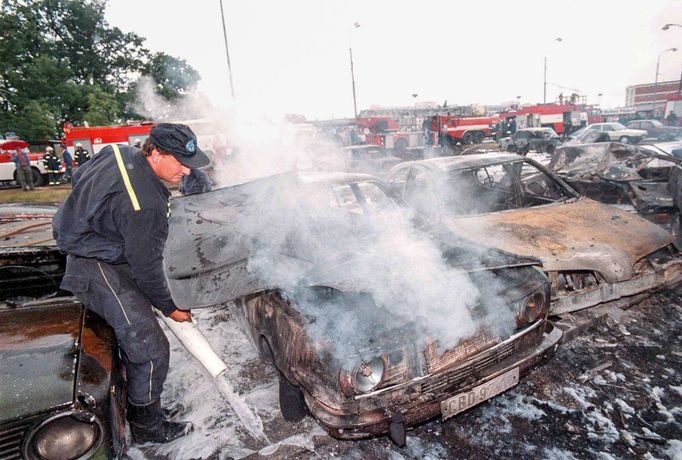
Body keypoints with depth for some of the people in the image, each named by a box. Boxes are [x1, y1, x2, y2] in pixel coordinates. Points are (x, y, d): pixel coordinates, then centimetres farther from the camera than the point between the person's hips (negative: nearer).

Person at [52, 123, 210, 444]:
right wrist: (169, 308, -8)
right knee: (150, 349, -9)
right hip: (99, 270, -11)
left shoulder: (118, 152, -2)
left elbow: (77, 178, 16)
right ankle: (146, 426, 11)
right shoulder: (146, 206, -32)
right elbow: (147, 267, -23)